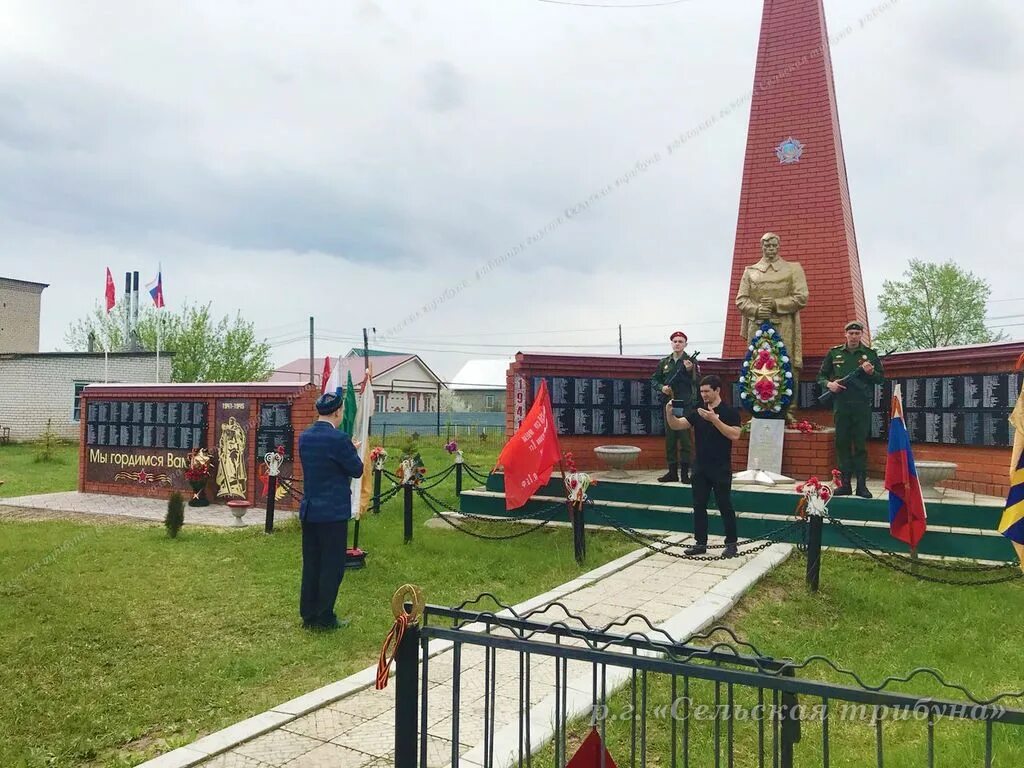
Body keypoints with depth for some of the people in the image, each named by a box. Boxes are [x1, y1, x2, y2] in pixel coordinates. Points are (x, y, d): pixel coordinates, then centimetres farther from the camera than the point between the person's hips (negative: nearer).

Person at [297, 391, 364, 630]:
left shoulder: (304, 437, 5)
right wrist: (352, 451, 8)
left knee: (311, 564, 14)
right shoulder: (339, 439, -18)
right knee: (332, 566, 3)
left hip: (309, 510, 7)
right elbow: (357, 470, -10)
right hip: (333, 512, -7)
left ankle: (308, 615, 22)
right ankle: (324, 618, 10)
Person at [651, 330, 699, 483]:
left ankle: (684, 472, 4)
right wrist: (661, 387, -3)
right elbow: (654, 379, 16)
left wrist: (689, 370, -23)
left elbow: (696, 383, -7)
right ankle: (672, 472, 15)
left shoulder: (691, 362, 0)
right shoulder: (664, 362, 10)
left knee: (685, 439, -2)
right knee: (669, 439, 7)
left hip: (685, 405, -4)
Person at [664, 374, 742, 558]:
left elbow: (735, 435, -17)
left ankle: (731, 543, 13)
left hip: (721, 469, -5)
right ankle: (701, 543, 17)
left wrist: (714, 419, -24)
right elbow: (676, 425, 1)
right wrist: (669, 413, -18)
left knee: (725, 506, 2)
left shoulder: (729, 412, -5)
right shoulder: (697, 412, 9)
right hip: (700, 468, 5)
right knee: (699, 506, 8)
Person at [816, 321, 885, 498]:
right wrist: (828, 384, -6)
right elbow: (821, 375, 14)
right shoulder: (834, 353, 10)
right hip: (841, 405, 1)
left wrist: (871, 372, -11)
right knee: (842, 444, 3)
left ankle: (861, 485, 5)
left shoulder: (870, 354, 8)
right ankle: (845, 483, 10)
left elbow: (881, 378, 9)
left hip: (862, 406, -1)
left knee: (861, 445, 0)